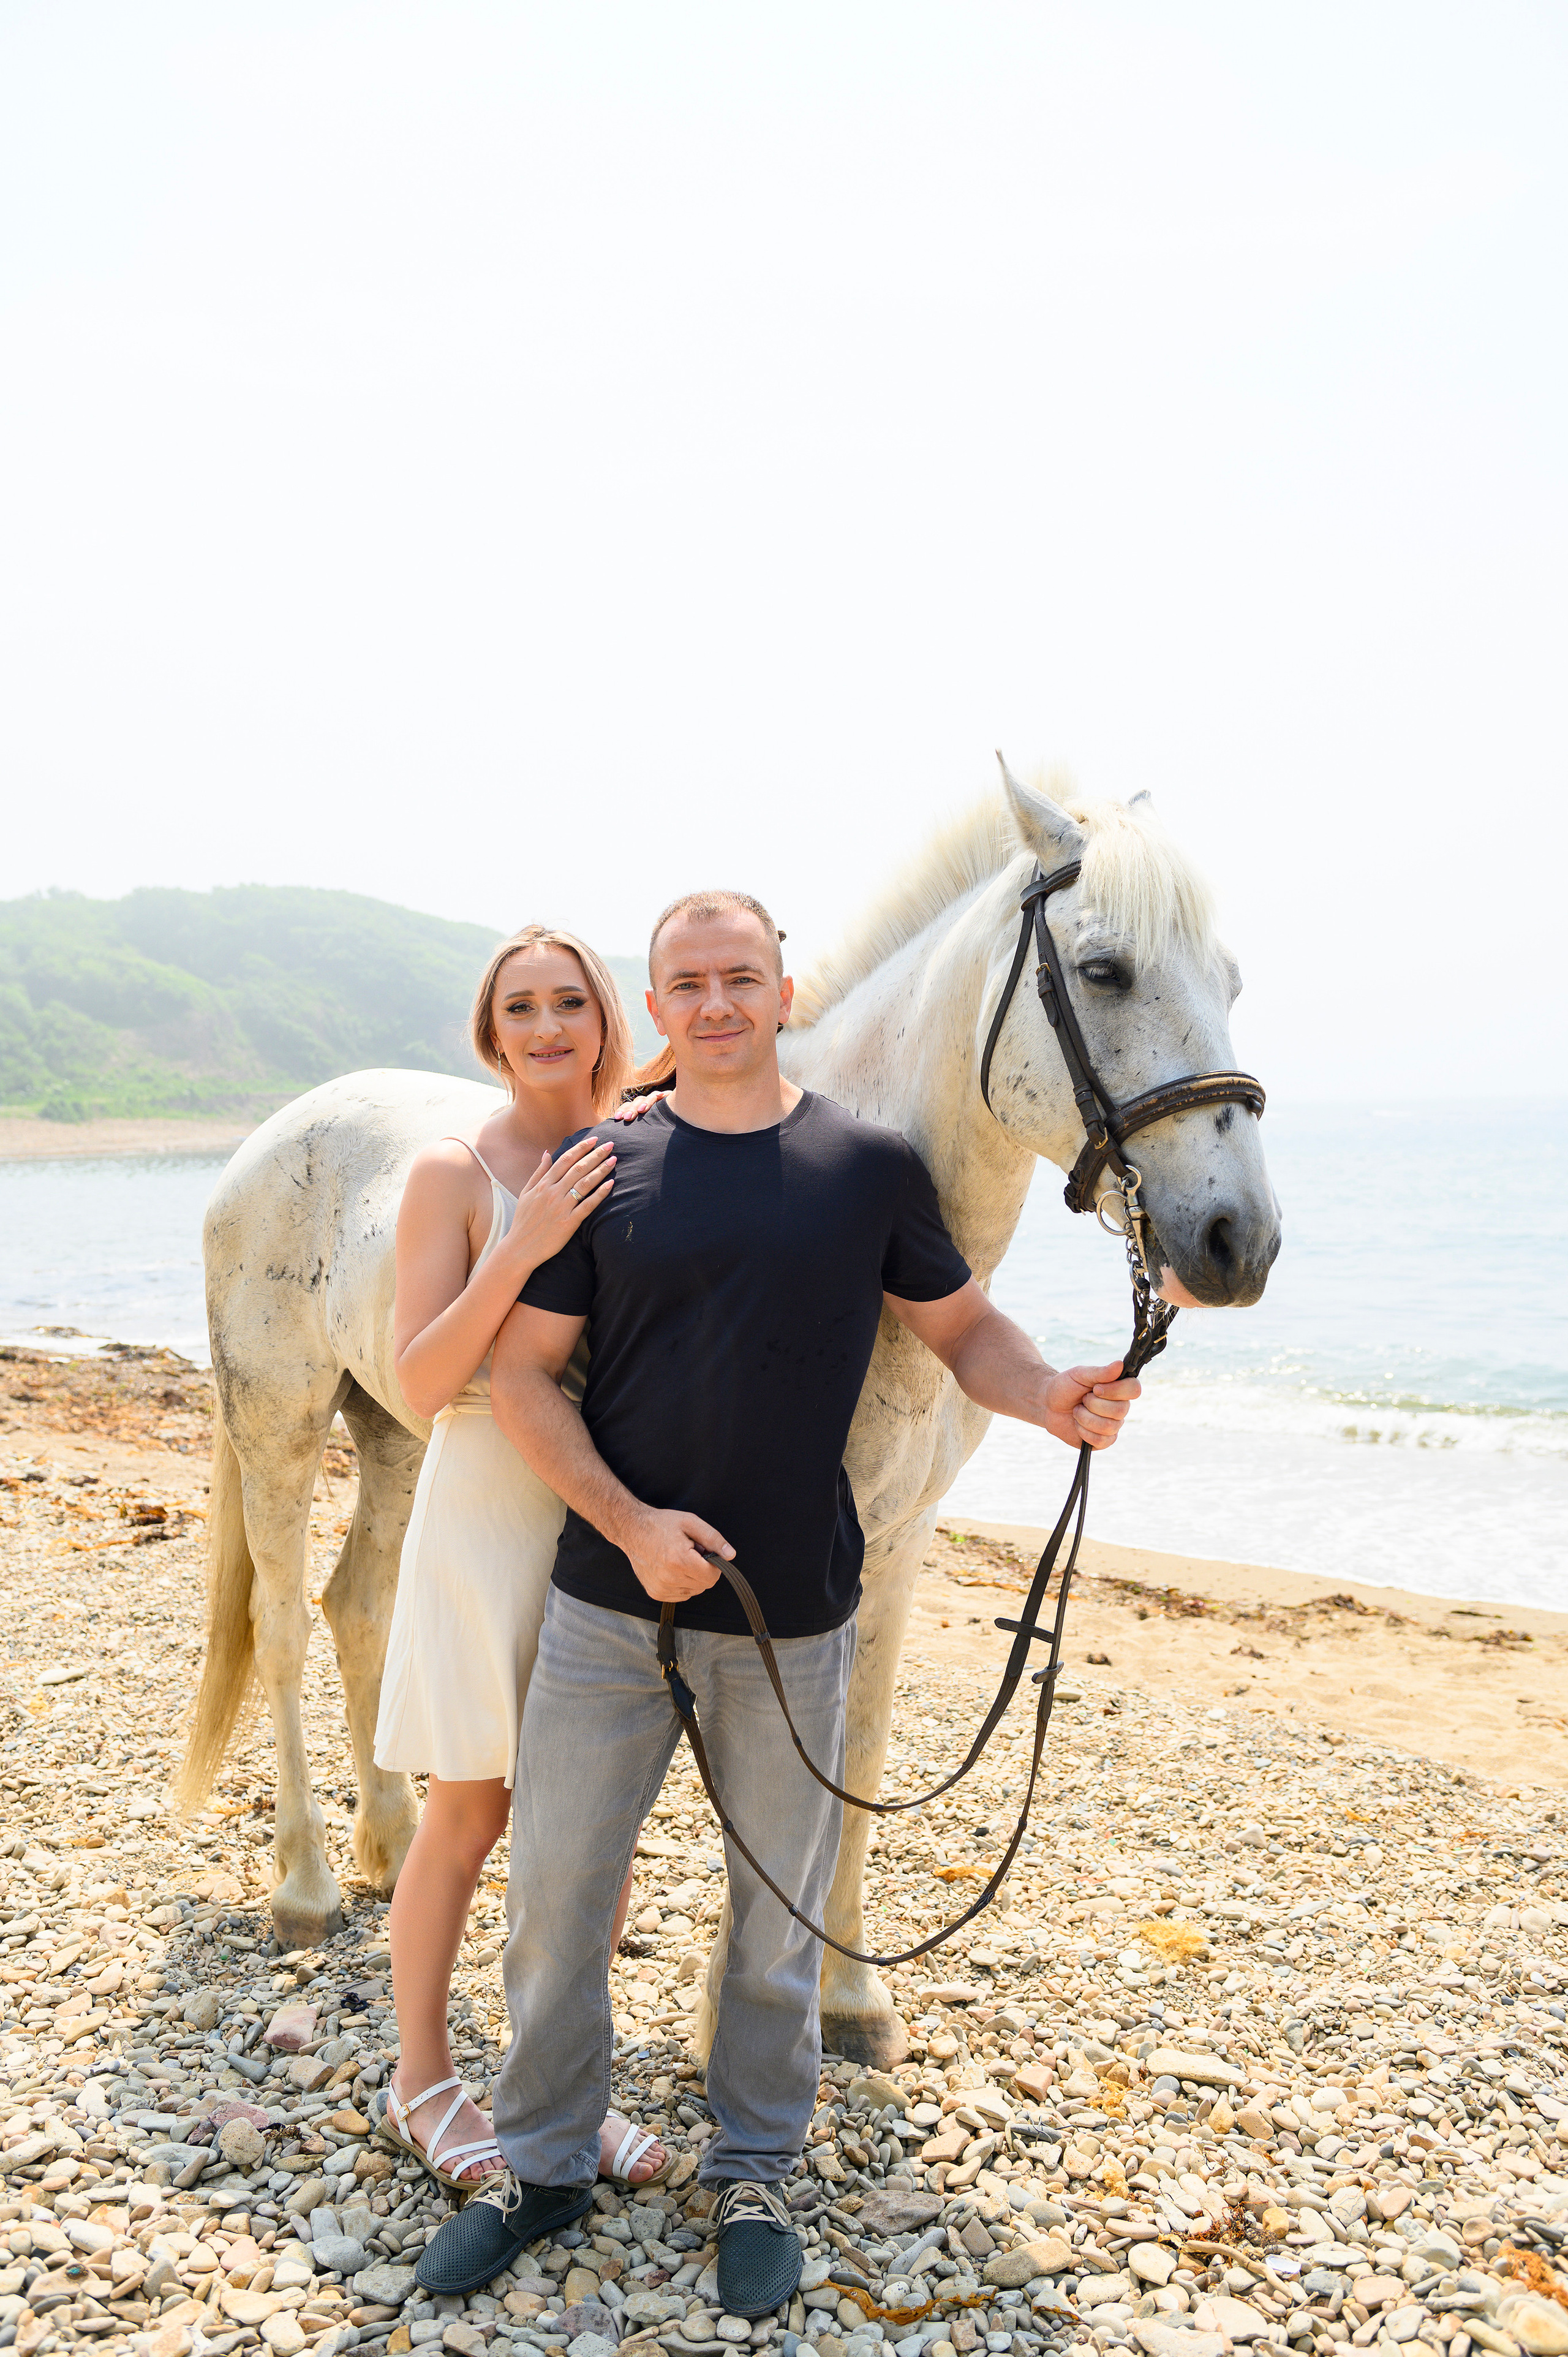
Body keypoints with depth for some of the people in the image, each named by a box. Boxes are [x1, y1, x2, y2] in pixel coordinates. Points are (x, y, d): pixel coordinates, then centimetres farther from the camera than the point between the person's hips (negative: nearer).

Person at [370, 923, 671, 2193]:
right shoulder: (455, 1172, -9)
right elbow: (421, 1383, -15)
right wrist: (521, 1249, -26)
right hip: (490, 1510, -4)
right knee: (470, 1817, 9)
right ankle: (422, 2083, 31)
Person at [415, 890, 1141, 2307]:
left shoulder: (873, 1166, -2)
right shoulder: (604, 1173, -1)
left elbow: (963, 1327, 6)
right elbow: (524, 1373, -1)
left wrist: (1053, 1395, -16)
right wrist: (628, 1521, -15)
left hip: (791, 1621, 0)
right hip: (611, 1603, 1)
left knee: (779, 1916, 14)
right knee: (555, 1894, 11)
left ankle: (755, 2172, 38)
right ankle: (544, 2166, 34)